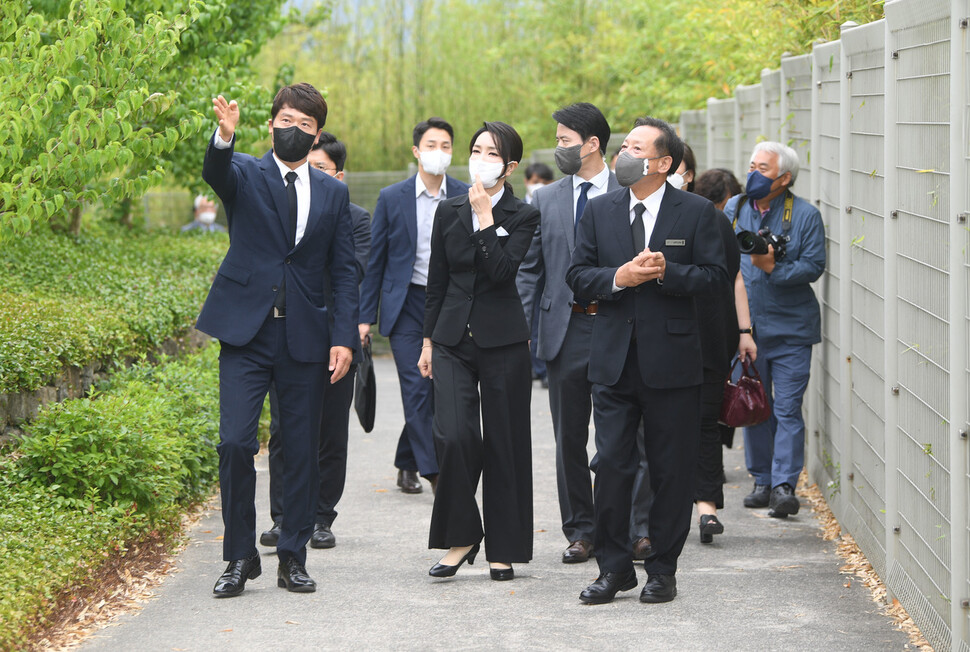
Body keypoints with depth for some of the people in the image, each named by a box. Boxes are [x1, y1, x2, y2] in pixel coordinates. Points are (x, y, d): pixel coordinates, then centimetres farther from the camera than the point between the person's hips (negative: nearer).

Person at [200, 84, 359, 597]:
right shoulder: (246, 174, 5)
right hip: (246, 332, -2)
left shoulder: (333, 194, 12)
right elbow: (216, 172, -20)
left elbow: (343, 271, 11)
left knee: (302, 451, 5)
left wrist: (344, 337, 0)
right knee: (235, 443, -10)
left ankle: (293, 558, 17)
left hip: (305, 338, 3)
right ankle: (240, 556, 3)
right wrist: (224, 136, -43)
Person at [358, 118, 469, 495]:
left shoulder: (466, 198, 3)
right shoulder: (392, 198, 2)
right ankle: (434, 471, -11)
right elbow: (375, 261, 6)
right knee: (417, 389, -11)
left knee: (440, 389, 5)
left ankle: (407, 464, 23)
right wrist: (365, 316, 3)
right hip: (406, 305, -1)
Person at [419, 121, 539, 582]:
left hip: (502, 340, -2)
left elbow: (503, 271, -17)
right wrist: (428, 340, 13)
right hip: (453, 340, 2)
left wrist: (484, 217, -14)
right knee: (454, 436, -14)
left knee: (503, 443, 2)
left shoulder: (523, 216, -1)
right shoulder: (449, 211, 9)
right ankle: (461, 537, 2)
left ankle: (503, 549, 13)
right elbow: (437, 281, 14)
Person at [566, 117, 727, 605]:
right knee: (612, 465, 0)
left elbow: (714, 275, -3)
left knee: (671, 470, 4)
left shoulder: (695, 212, 1)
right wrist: (617, 277, -12)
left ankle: (662, 570, 15)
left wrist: (666, 272, -18)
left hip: (672, 359, -2)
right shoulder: (599, 211, 9)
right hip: (613, 359, 2)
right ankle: (614, 568, 10)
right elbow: (577, 275, 6)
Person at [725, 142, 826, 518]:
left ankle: (784, 486, -7)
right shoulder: (734, 209, 8)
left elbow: (813, 267, -7)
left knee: (787, 410, -7)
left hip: (790, 330, -4)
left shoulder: (805, 215, -3)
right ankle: (762, 481, 20)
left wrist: (772, 267, -21)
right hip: (744, 326, 4)